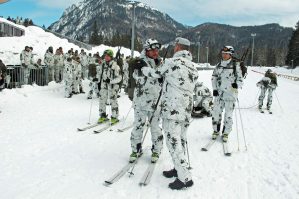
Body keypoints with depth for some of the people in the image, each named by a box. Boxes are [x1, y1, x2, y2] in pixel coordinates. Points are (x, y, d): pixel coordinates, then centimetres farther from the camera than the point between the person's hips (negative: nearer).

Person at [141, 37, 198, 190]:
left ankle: (185, 178, -3)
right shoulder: (193, 67, 12)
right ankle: (179, 169, 29)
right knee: (181, 140, 16)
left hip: (172, 109, -8)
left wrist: (143, 69, 21)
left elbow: (156, 73, 1)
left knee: (173, 141, -4)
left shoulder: (172, 62, -9)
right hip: (187, 109, 8)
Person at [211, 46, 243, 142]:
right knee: (216, 113, 7)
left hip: (230, 94, -3)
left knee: (228, 115, 2)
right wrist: (214, 89, 4)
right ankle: (216, 131, 25)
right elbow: (214, 77, 15)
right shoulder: (219, 65, 7)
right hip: (219, 93, 4)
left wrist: (236, 85, -26)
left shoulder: (236, 66, -5)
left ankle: (225, 133, 19)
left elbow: (240, 80, -4)